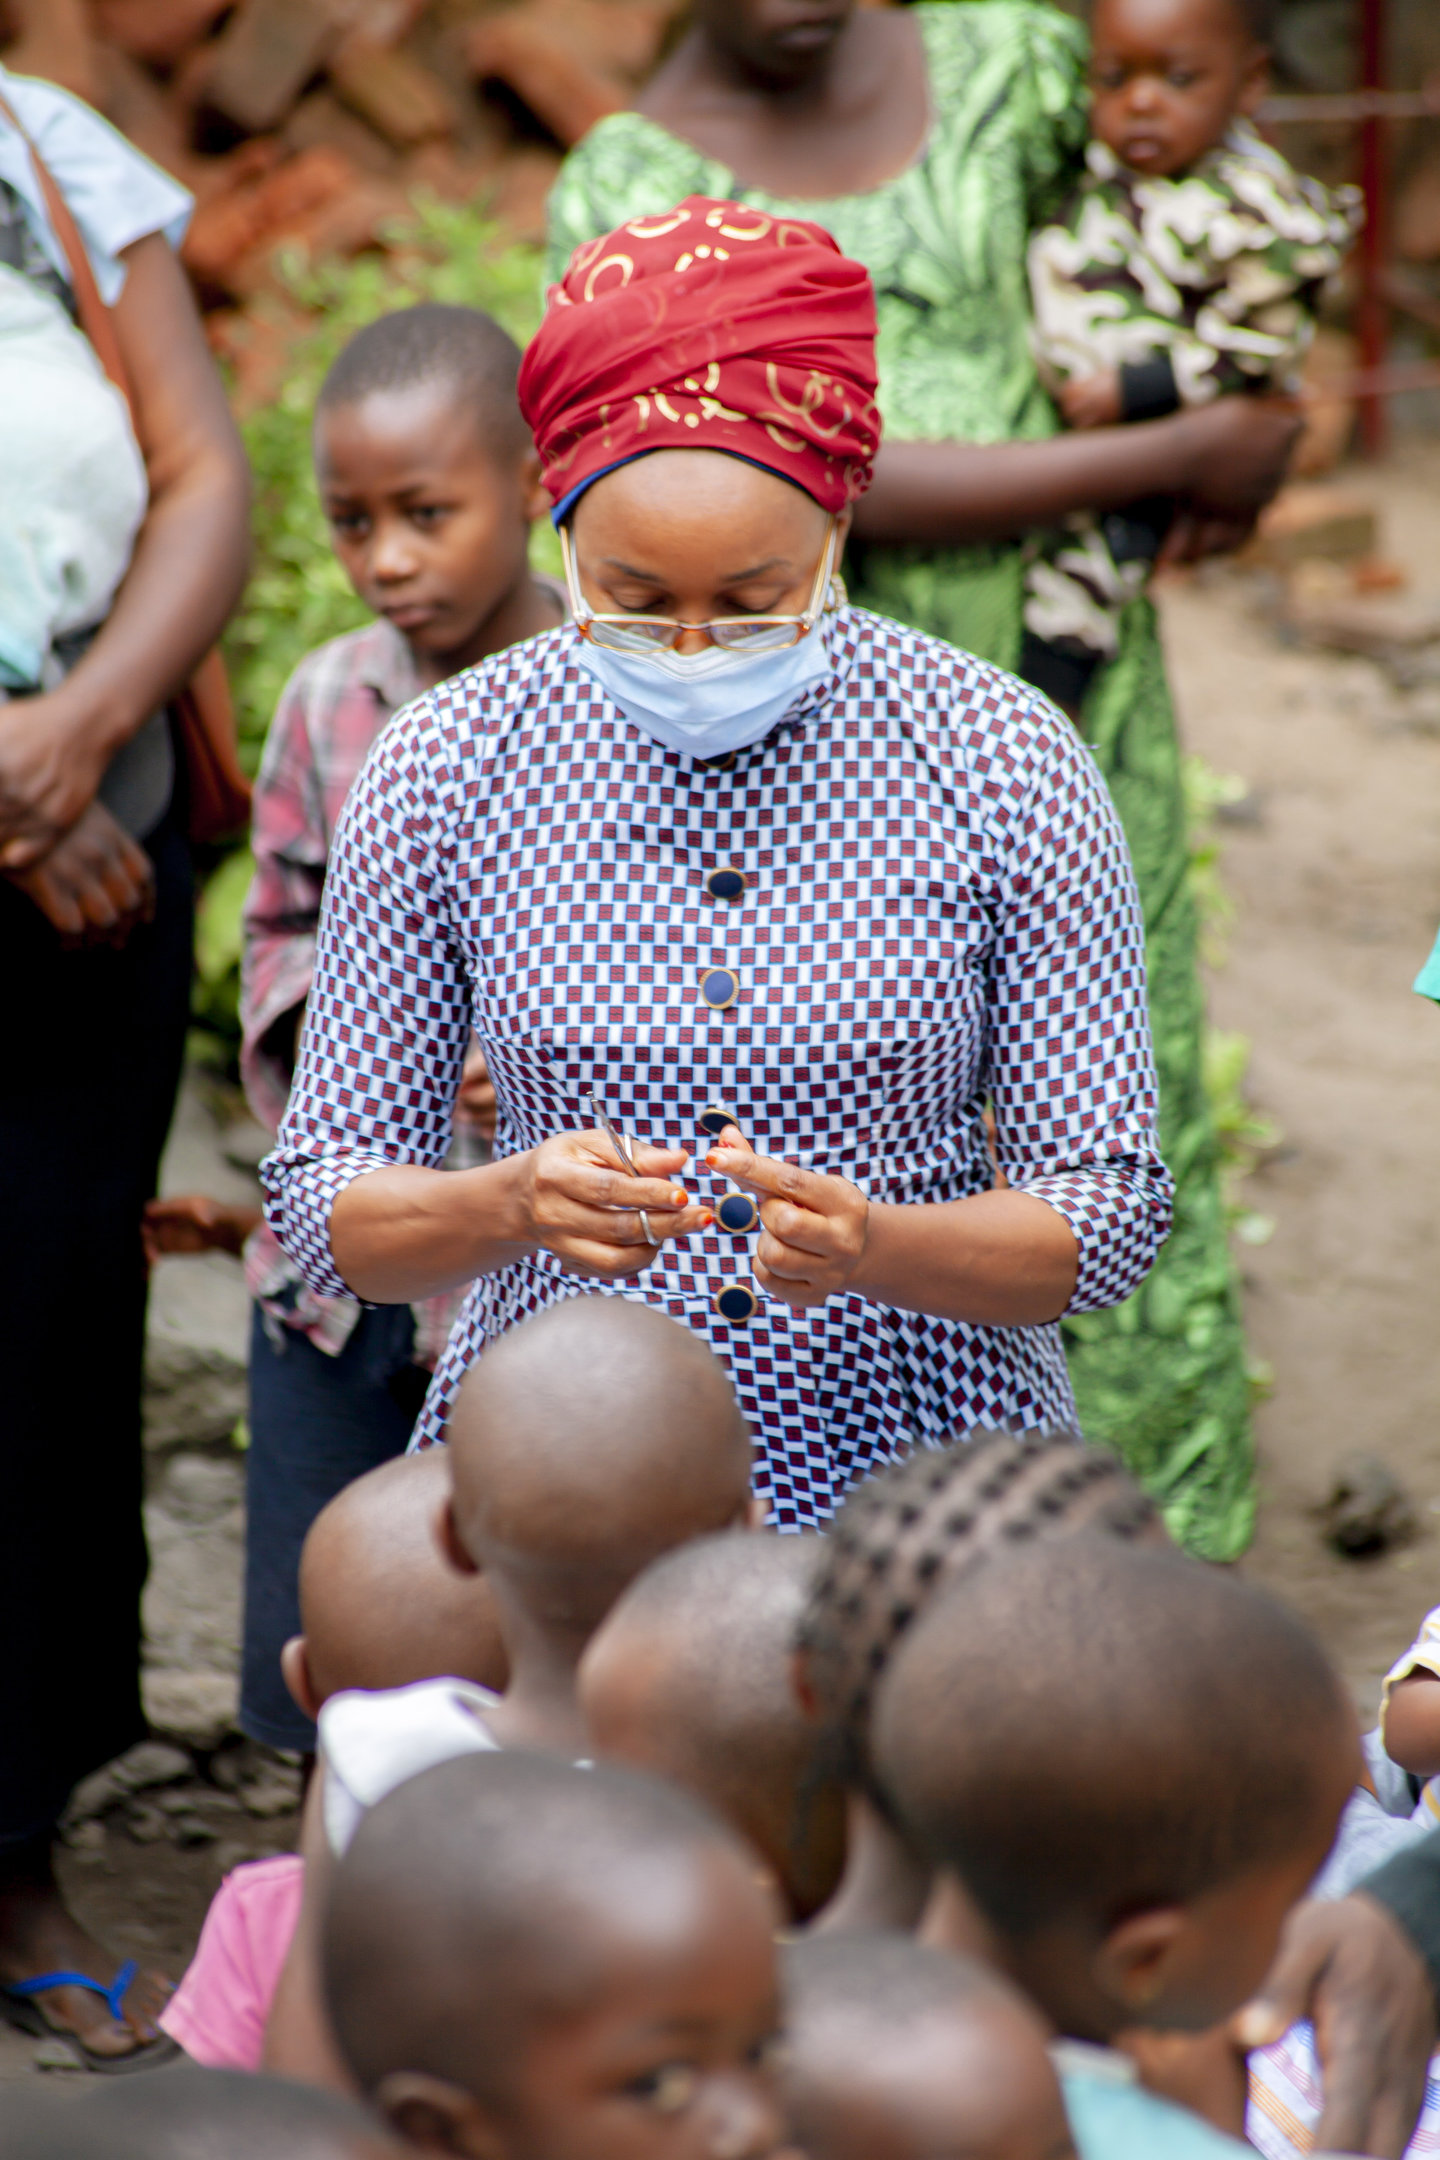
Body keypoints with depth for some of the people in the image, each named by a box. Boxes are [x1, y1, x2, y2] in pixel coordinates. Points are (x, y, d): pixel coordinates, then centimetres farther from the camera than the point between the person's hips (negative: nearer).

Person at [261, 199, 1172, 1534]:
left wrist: (875, 1246, -21)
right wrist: (510, 1208, -18)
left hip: (923, 1508, -1)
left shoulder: (1002, 765, -3)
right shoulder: (446, 772, -1)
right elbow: (323, 1200, 3)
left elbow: (1108, 1211, -1)